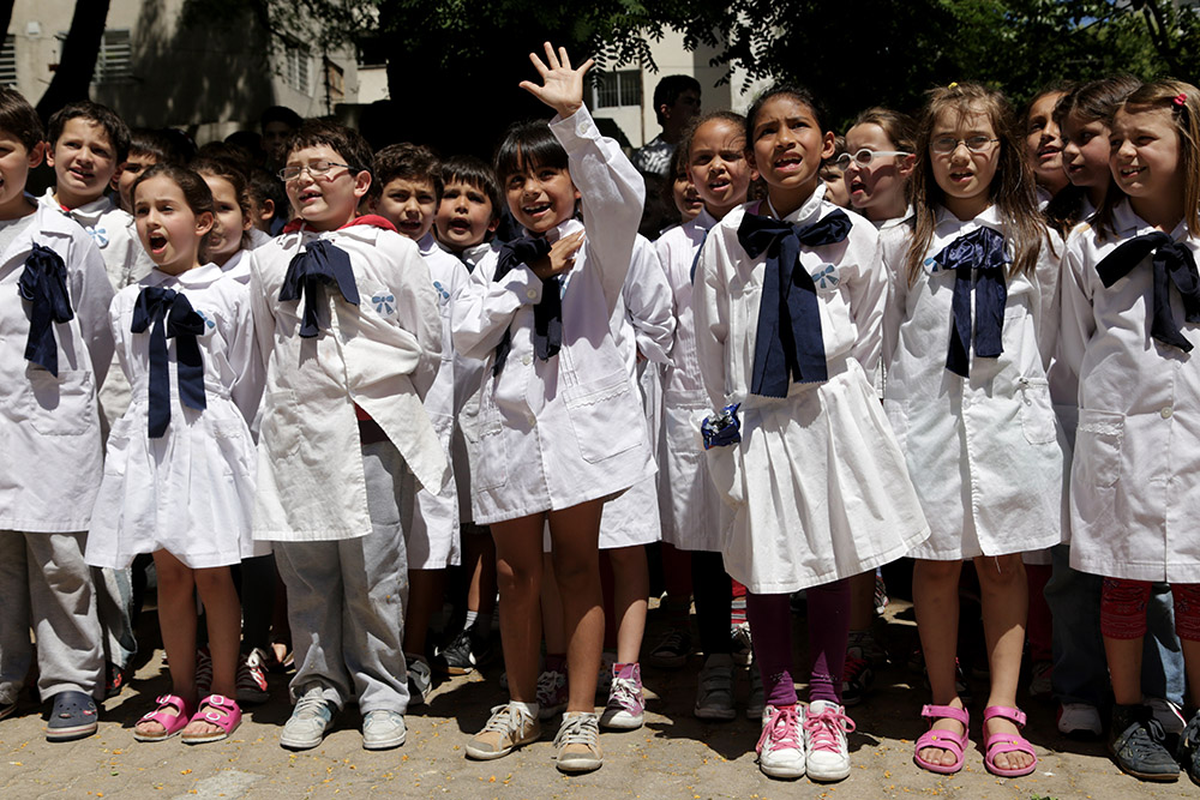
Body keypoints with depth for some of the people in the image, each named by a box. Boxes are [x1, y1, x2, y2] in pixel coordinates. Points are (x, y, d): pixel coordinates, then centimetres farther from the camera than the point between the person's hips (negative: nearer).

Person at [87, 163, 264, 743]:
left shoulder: (229, 295, -1)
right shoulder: (127, 303, 9)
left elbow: (247, 382, 4)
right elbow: (134, 379, 17)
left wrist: (216, 434, 7)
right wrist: (159, 429, 12)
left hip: (209, 443, -3)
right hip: (150, 445, 4)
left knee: (212, 575, 1)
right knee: (168, 574, 9)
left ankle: (222, 694, 14)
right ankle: (180, 692, 22)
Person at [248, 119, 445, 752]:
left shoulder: (395, 252, 3)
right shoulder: (268, 260, 11)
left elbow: (427, 348, 7)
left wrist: (388, 407, 8)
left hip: (372, 436, -2)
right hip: (296, 433, 3)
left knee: (374, 574, 2)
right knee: (306, 573, 8)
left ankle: (380, 694, 18)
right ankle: (317, 689, 25)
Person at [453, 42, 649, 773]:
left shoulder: (596, 246, 2)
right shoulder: (498, 263, 13)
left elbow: (623, 193, -19)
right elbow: (468, 336, 0)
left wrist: (574, 117, -26)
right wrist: (532, 276, -5)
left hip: (578, 420, -4)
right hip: (508, 426, 4)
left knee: (577, 564, 5)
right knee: (516, 572, 11)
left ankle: (581, 715, 15)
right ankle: (522, 705, 27)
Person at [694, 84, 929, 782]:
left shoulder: (855, 234, 0)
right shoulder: (728, 237, 0)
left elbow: (868, 333, 8)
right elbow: (711, 337, 8)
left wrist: (840, 398, 7)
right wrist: (730, 410, 8)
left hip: (833, 411, 0)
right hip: (755, 418, 0)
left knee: (835, 565, 7)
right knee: (765, 568, 7)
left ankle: (825, 705, 21)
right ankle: (781, 706, 23)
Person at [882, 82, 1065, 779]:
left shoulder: (1035, 239, 7)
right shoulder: (906, 242, 5)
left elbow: (1049, 340, 13)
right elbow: (884, 342, 8)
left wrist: (1022, 395, 8)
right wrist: (890, 421, 5)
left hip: (1009, 419, 1)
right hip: (927, 420, 0)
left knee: (1004, 564, 5)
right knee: (936, 563, 5)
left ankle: (1003, 712, 15)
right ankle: (945, 707, 18)